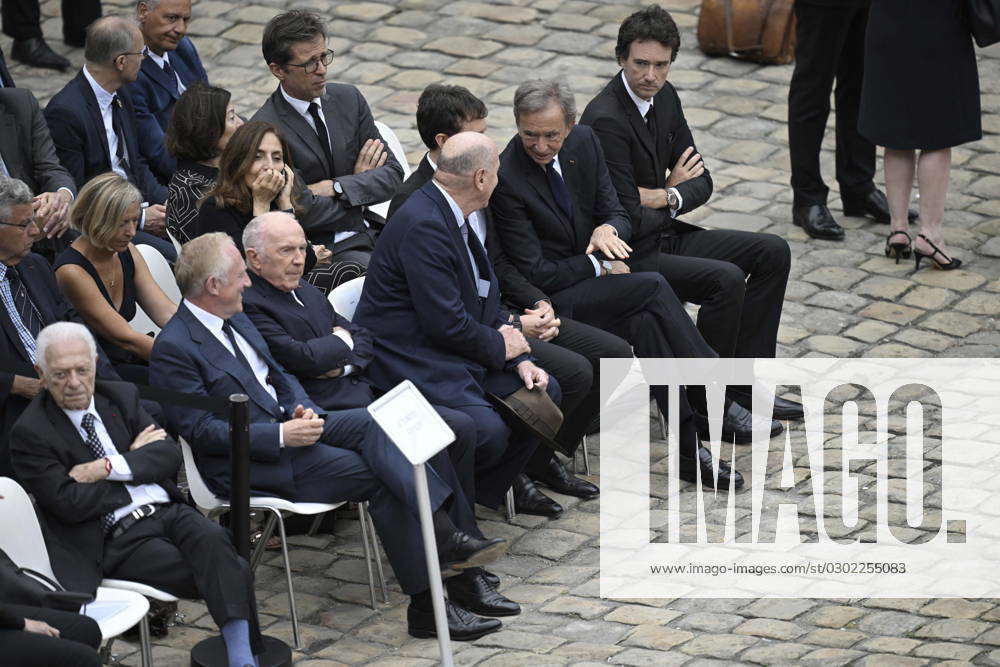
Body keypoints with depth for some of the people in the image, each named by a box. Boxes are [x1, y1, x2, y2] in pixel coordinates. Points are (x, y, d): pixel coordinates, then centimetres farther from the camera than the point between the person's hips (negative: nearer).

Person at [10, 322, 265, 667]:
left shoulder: (120, 397, 15)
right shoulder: (30, 434, -2)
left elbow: (169, 454, 7)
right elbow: (70, 504, -12)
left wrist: (110, 468, -10)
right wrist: (136, 459, -1)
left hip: (169, 511, 4)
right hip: (119, 540, -4)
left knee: (211, 539, -30)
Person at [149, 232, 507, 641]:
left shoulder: (236, 321, 15)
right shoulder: (174, 348, -13)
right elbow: (202, 430, -18)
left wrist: (300, 408, 0)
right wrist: (281, 435, -22)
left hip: (286, 423, 8)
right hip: (252, 462, -8)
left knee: (377, 423, -17)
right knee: (381, 476, -20)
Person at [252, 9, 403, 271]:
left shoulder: (348, 99, 7)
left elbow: (392, 175, 4)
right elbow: (306, 212, -17)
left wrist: (336, 187, -12)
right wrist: (359, 181, -2)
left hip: (373, 230, 6)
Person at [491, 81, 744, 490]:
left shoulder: (584, 143, 0)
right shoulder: (506, 179, -20)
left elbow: (617, 214, 7)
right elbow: (536, 275, -17)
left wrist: (608, 230, -17)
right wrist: (602, 266, -11)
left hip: (589, 282, 6)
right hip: (546, 299, -6)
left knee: (645, 322, -25)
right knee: (653, 288, -24)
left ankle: (689, 451, -23)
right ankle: (715, 397, -16)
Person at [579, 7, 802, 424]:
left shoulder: (663, 97, 3)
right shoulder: (606, 120, -24)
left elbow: (700, 182, 7)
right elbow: (628, 219, -24)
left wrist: (666, 197, -14)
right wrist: (674, 187, -6)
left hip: (661, 231, 9)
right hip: (628, 255, -9)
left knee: (772, 253, 4)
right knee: (725, 280, -27)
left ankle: (743, 386, 6)